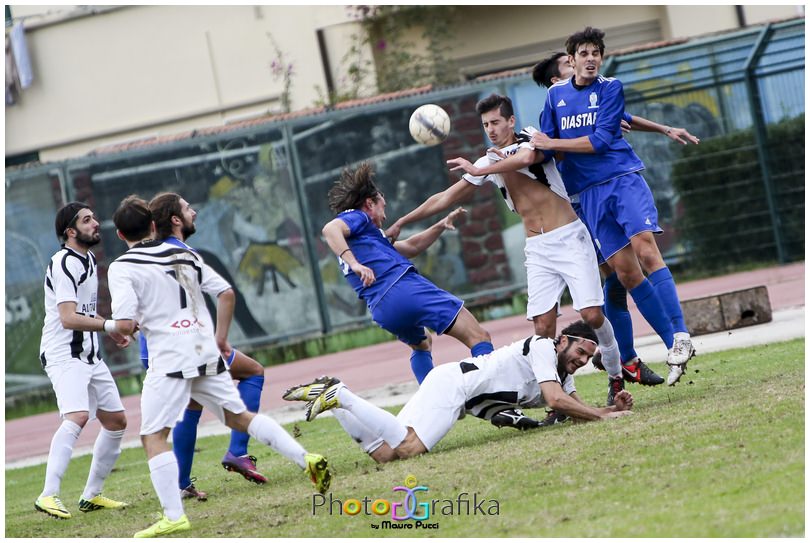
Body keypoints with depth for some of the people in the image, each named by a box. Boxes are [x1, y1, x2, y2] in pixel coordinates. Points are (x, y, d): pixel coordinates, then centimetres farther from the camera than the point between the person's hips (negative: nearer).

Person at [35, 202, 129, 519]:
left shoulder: (89, 259, 15)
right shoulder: (65, 263, -16)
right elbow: (68, 318, -25)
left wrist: (111, 332, 20)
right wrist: (110, 325, -29)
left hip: (89, 355, 10)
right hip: (64, 355, -10)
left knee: (116, 421, 10)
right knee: (77, 417, -28)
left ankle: (92, 496, 20)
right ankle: (48, 496, -30)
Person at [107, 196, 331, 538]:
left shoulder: (122, 268, -4)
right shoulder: (183, 254, 13)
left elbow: (124, 324, -14)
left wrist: (130, 328, 9)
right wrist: (219, 337, 27)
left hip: (170, 360, -6)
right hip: (207, 352, 6)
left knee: (153, 437, -1)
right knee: (239, 417, 18)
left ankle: (173, 516, -12)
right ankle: (306, 459, 9)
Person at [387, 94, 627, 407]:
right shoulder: (489, 163, 12)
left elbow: (524, 159, -28)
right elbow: (445, 198, 17)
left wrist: (477, 169, -29)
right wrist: (401, 222, 17)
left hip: (569, 238, -5)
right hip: (537, 249, 5)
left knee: (592, 314, -13)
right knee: (542, 326, -9)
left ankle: (615, 374, 9)